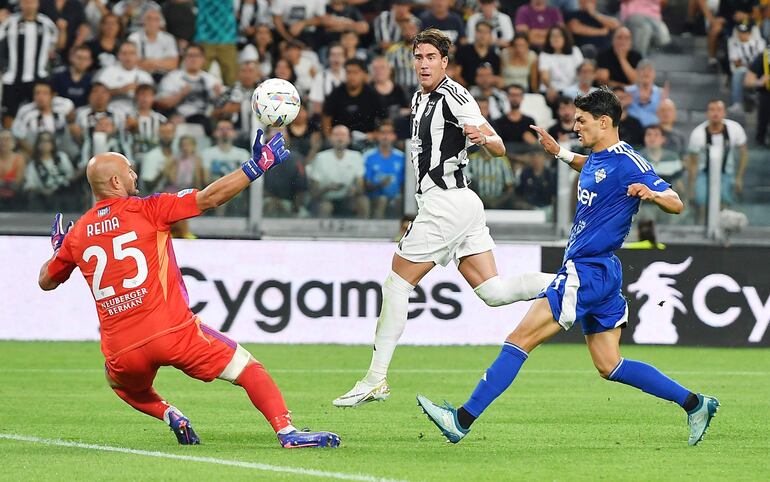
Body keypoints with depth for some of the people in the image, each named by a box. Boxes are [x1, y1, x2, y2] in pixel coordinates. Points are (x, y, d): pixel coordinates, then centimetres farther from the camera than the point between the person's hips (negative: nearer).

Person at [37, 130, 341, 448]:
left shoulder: (76, 235, 10)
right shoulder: (146, 210, -1)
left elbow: (46, 281, 25)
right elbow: (209, 198, -4)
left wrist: (57, 248, 43)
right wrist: (256, 167, 1)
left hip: (120, 348, 4)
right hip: (173, 331, -4)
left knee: (122, 384, 38)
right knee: (249, 369, 5)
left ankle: (169, 415, 14)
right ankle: (287, 432, -14)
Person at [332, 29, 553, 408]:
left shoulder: (453, 95, -12)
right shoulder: (420, 99, 16)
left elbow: (499, 148, -16)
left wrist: (484, 138, -39)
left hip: (447, 202, -9)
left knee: (396, 284, -2)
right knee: (494, 292, 3)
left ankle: (375, 380, 2)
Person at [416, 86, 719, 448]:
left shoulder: (627, 163, -14)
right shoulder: (598, 158, 13)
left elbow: (676, 204, -18)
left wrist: (652, 193, -39)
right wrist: (560, 153, 26)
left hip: (588, 272, -10)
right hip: (601, 273, 10)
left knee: (520, 339, -10)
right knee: (609, 366, 12)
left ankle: (463, 419, -10)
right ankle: (694, 404, 14)